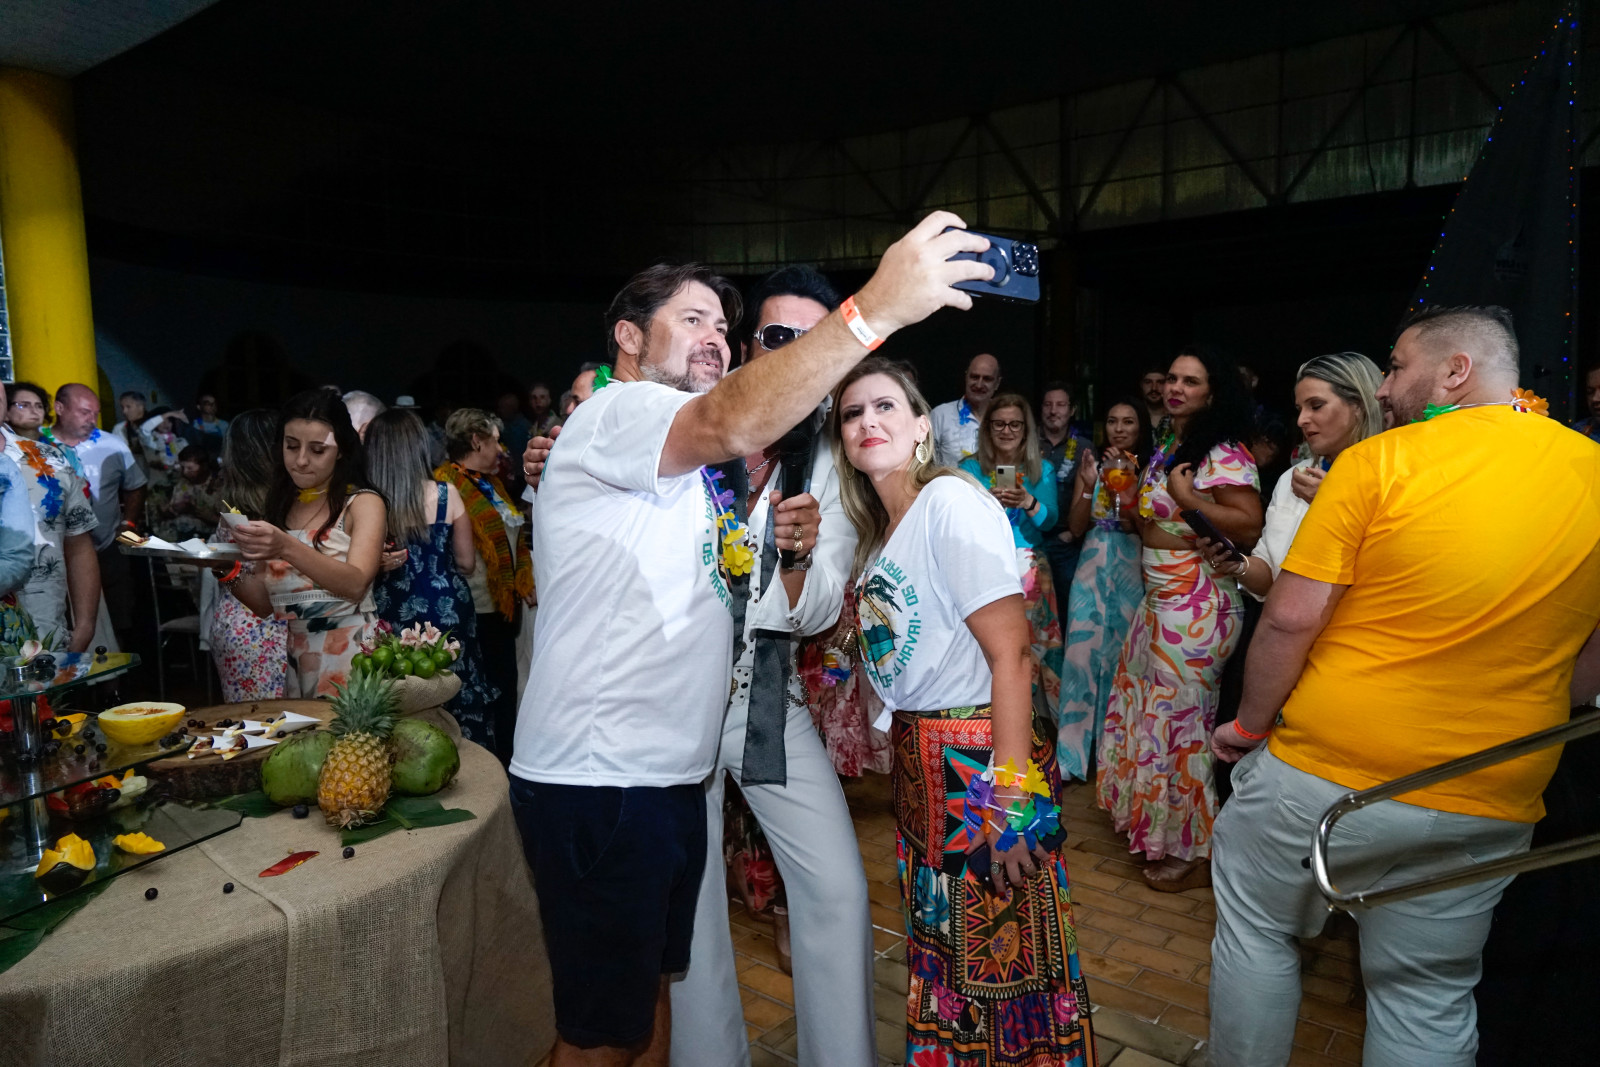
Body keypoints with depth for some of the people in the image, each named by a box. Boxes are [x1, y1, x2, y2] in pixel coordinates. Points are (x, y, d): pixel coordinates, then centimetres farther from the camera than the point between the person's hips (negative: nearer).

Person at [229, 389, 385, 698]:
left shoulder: (362, 503, -4)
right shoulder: (279, 508, 13)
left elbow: (356, 585, -21)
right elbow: (265, 604, 12)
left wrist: (287, 548, -32)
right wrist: (228, 570, -6)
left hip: (352, 662, -4)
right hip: (294, 666, 4)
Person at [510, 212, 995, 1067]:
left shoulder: (671, 466, 19)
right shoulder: (615, 414, -14)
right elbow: (733, 424, -35)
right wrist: (878, 307, -39)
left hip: (667, 773, 10)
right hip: (597, 782, -10)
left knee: (650, 989, 23)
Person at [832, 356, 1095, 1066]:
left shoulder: (951, 501, -14)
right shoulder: (876, 528, 12)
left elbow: (1011, 652, -21)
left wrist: (1013, 800, -24)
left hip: (984, 759, -8)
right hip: (919, 761, 9)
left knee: (1006, 959, 3)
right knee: (938, 949, 21)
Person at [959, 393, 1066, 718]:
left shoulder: (1042, 470, 9)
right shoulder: (971, 467, 5)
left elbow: (1049, 520, -2)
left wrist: (1028, 501, -22)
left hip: (1029, 567, 1)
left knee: (1033, 642, -3)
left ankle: (1036, 714, 11)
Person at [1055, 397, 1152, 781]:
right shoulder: (1091, 465, 8)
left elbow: (1142, 527, -10)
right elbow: (1075, 527, 2)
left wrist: (1127, 483, -18)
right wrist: (1090, 485, -10)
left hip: (1131, 572, -2)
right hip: (1092, 570, 2)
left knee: (1122, 656, 2)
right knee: (1082, 652, -1)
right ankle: (1073, 751, 7)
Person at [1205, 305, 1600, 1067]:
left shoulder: (1378, 461, -14)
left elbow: (1291, 618, -16)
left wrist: (1248, 725, -2)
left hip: (1323, 772, -4)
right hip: (1485, 804, 5)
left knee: (1255, 930, 19)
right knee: (1429, 1002, 20)